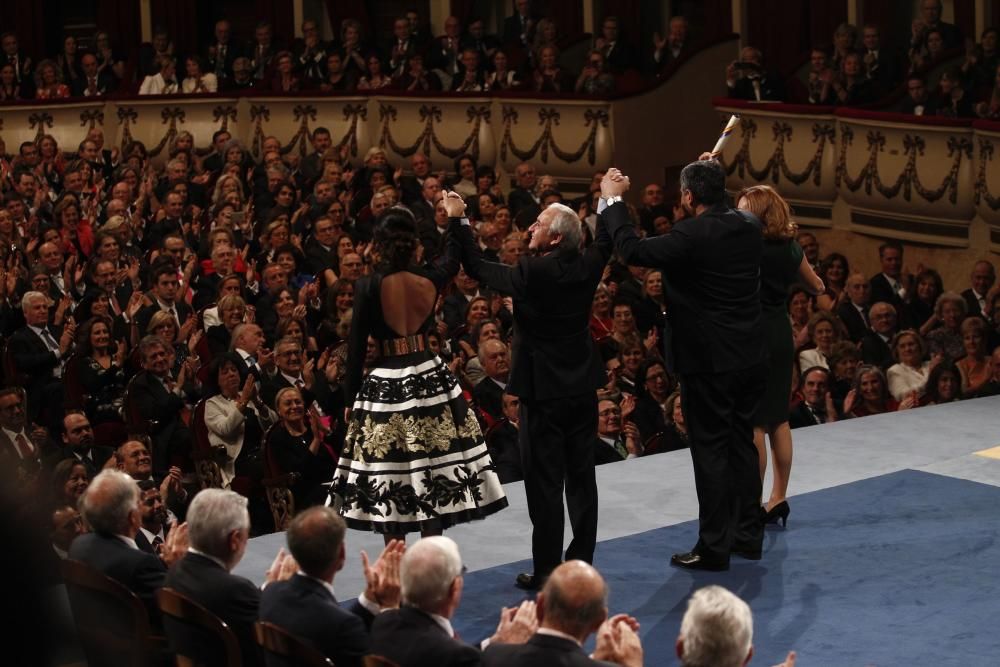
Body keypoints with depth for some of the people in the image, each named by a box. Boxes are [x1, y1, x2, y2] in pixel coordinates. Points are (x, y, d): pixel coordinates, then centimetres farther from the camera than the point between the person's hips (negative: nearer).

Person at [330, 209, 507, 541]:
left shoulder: (368, 287, -11)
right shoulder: (430, 279, -3)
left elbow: (356, 348, -8)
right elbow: (452, 258, 21)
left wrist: (350, 399, 2)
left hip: (386, 384, -3)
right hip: (430, 378, 3)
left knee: (390, 480, 4)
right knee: (433, 473, 11)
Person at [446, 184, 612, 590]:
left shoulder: (531, 273, -18)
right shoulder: (587, 267, -2)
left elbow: (476, 267, -5)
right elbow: (606, 240, 20)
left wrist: (459, 221, 5)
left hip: (543, 390, -6)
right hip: (583, 386, 6)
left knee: (545, 483, 0)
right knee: (581, 477, 12)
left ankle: (547, 571, 3)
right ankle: (582, 563, 18)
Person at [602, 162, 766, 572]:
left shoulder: (692, 236, -20)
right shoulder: (750, 228, 2)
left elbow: (632, 250, -20)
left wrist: (613, 201, -9)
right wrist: (712, 176, 30)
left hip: (709, 362, -7)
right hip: (750, 360, 7)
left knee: (711, 450, 0)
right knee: (742, 445, 17)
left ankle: (714, 547, 5)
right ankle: (748, 535, 25)